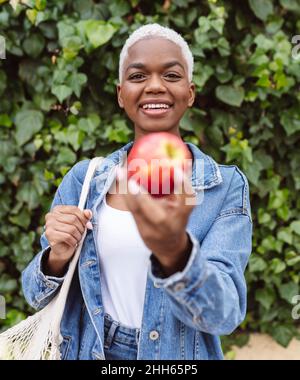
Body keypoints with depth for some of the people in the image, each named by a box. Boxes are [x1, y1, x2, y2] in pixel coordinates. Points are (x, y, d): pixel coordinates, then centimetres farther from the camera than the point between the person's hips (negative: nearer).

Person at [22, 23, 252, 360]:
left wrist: (174, 252, -43)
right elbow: (38, 296, 0)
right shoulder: (84, 179, -6)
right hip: (88, 352, 2)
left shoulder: (226, 186, -12)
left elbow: (225, 313, -24)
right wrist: (57, 258, -22)